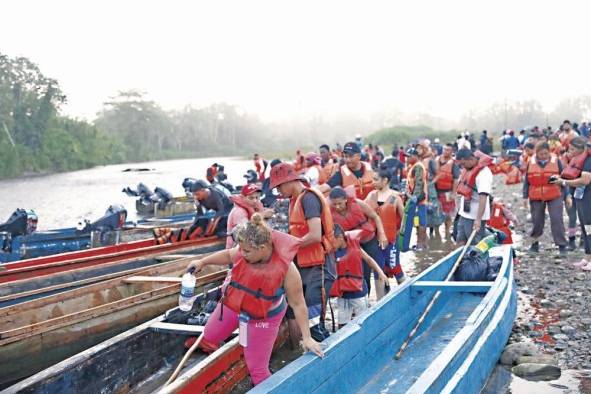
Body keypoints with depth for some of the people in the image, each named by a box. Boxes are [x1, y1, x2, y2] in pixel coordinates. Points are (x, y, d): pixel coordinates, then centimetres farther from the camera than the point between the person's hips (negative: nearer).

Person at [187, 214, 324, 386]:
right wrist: (202, 262, 6)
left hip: (263, 318, -4)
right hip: (232, 305, 5)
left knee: (257, 368, 3)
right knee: (207, 339, 22)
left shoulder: (286, 269, -33)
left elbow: (298, 304, -21)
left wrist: (306, 337, -18)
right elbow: (228, 255, 4)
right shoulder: (246, 251, -22)